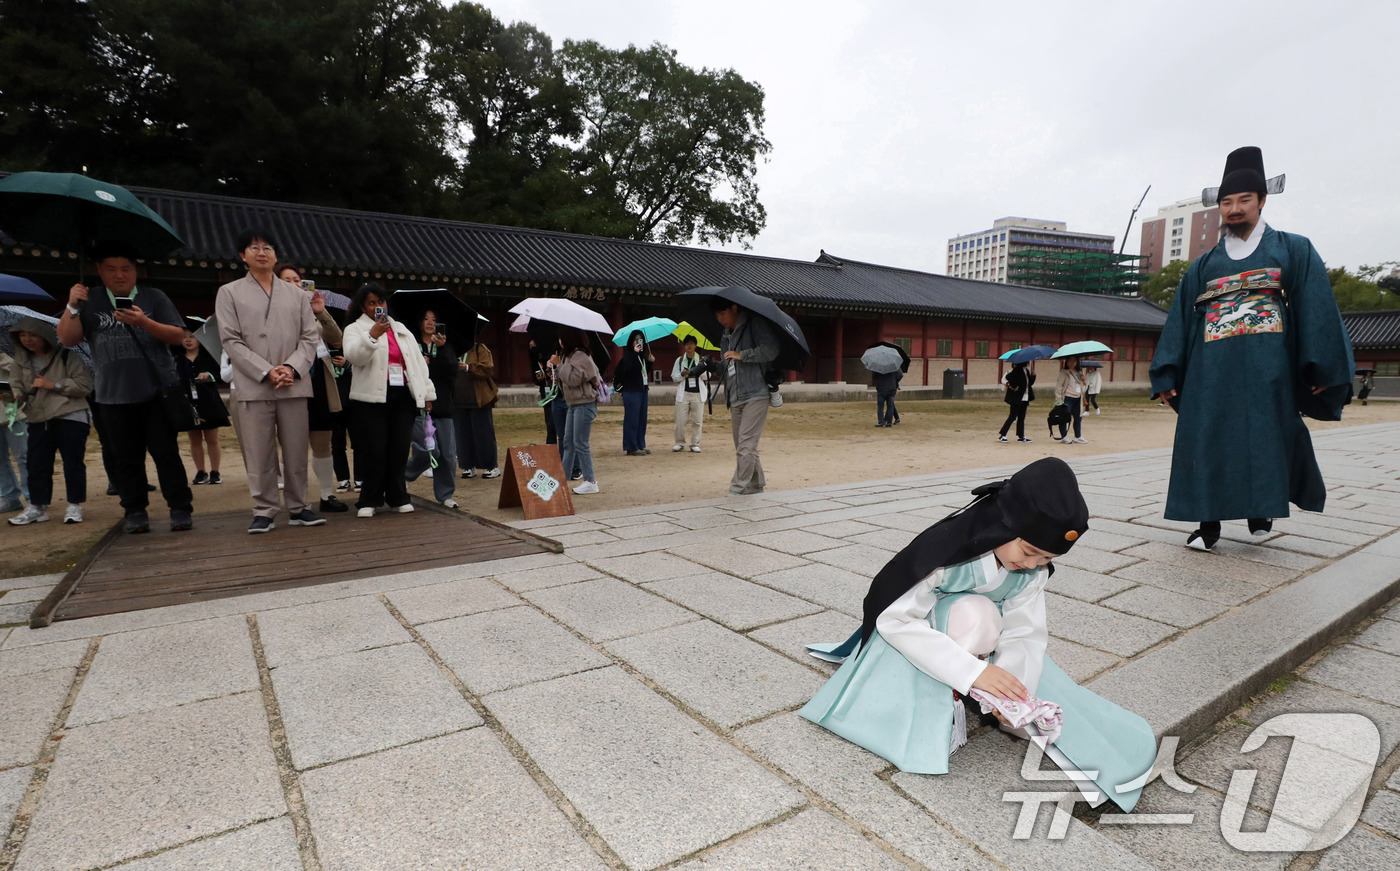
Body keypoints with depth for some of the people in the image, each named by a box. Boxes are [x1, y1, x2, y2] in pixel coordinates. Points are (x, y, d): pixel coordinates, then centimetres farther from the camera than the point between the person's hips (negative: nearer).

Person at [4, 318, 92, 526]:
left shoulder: (66, 357, -2)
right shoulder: (20, 362, 12)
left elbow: (85, 385, -7)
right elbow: (18, 388, 3)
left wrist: (53, 385, -13)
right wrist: (12, 395, -18)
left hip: (70, 417, -5)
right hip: (38, 420, 5)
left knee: (72, 462, -2)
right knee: (36, 464, 5)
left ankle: (74, 506, 6)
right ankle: (37, 507, 14)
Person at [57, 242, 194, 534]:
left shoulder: (154, 298, 7)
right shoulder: (90, 304, 11)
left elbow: (178, 336, -2)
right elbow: (67, 339, 3)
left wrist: (144, 322, -17)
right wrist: (72, 307, -10)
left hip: (157, 392, -2)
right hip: (112, 397, 2)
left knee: (166, 453, -3)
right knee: (125, 459, 7)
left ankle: (181, 510, 0)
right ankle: (135, 512, 16)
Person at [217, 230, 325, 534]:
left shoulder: (296, 294, 15)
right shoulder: (229, 293, 9)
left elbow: (310, 337, 8)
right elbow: (231, 340, 0)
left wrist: (292, 367, -10)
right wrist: (267, 371, -12)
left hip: (294, 385, 2)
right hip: (253, 387, -1)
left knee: (297, 451, 5)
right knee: (259, 454, 0)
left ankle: (298, 507, 14)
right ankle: (264, 511, 9)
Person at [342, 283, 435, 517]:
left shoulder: (402, 330, 22)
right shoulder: (355, 329, 7)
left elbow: (418, 361, 20)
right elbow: (354, 356, -13)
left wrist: (427, 393, 14)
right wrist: (373, 335, -27)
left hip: (403, 396, 4)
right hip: (372, 398, -4)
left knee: (400, 449, 2)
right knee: (375, 451, -5)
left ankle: (397, 497, 13)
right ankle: (369, 500, 8)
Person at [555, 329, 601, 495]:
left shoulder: (581, 357, -14)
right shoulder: (570, 356, 17)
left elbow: (573, 379, -22)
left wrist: (559, 364, -13)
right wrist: (556, 366, 6)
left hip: (584, 405, -11)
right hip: (573, 404, 11)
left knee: (580, 443, -9)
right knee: (568, 442, 15)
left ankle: (590, 482, -4)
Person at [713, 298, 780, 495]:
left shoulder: (755, 324, -4)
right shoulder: (726, 336, 19)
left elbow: (770, 350, -16)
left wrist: (741, 355, -17)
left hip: (755, 395, -8)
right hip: (735, 398, 8)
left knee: (746, 445, -11)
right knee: (742, 446, 11)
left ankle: (737, 490, -11)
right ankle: (756, 485, 22)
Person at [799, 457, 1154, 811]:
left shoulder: (1033, 570, -12)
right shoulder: (945, 549, -32)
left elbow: (1023, 634, -15)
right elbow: (894, 619, -33)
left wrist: (1015, 692, -35)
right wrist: (974, 670, -39)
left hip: (988, 646, 5)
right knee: (975, 613, -34)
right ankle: (944, 702, -16)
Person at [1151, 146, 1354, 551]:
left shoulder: (1292, 250, 10)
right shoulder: (1203, 265, 15)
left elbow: (1318, 309, 3)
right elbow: (1179, 319, 10)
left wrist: (1321, 367, -7)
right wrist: (1167, 374, 1)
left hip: (1268, 369, -1)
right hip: (1211, 369, 1)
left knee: (1269, 437, 1)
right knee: (1206, 440, -4)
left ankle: (1262, 506, 24)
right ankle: (1208, 523, 4)